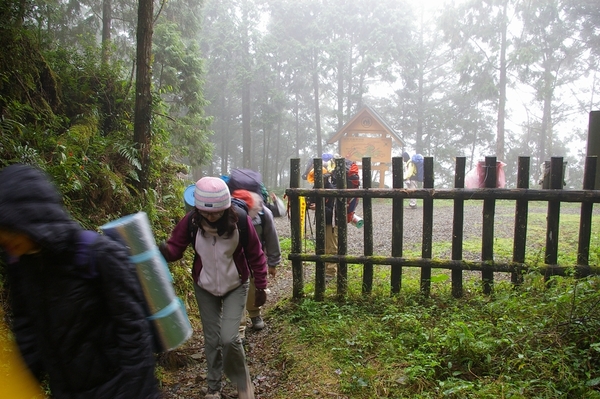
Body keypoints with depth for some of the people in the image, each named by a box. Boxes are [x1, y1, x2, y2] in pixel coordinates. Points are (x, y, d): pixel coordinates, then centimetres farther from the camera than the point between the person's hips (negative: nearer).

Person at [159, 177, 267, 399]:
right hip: (204, 288, 2)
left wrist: (261, 287, -5)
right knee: (211, 339, 11)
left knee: (228, 337, -12)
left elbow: (255, 255, -12)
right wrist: (163, 251, -37)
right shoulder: (191, 221, -21)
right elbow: (175, 247, -12)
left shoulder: (240, 220, -24)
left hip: (236, 286, -2)